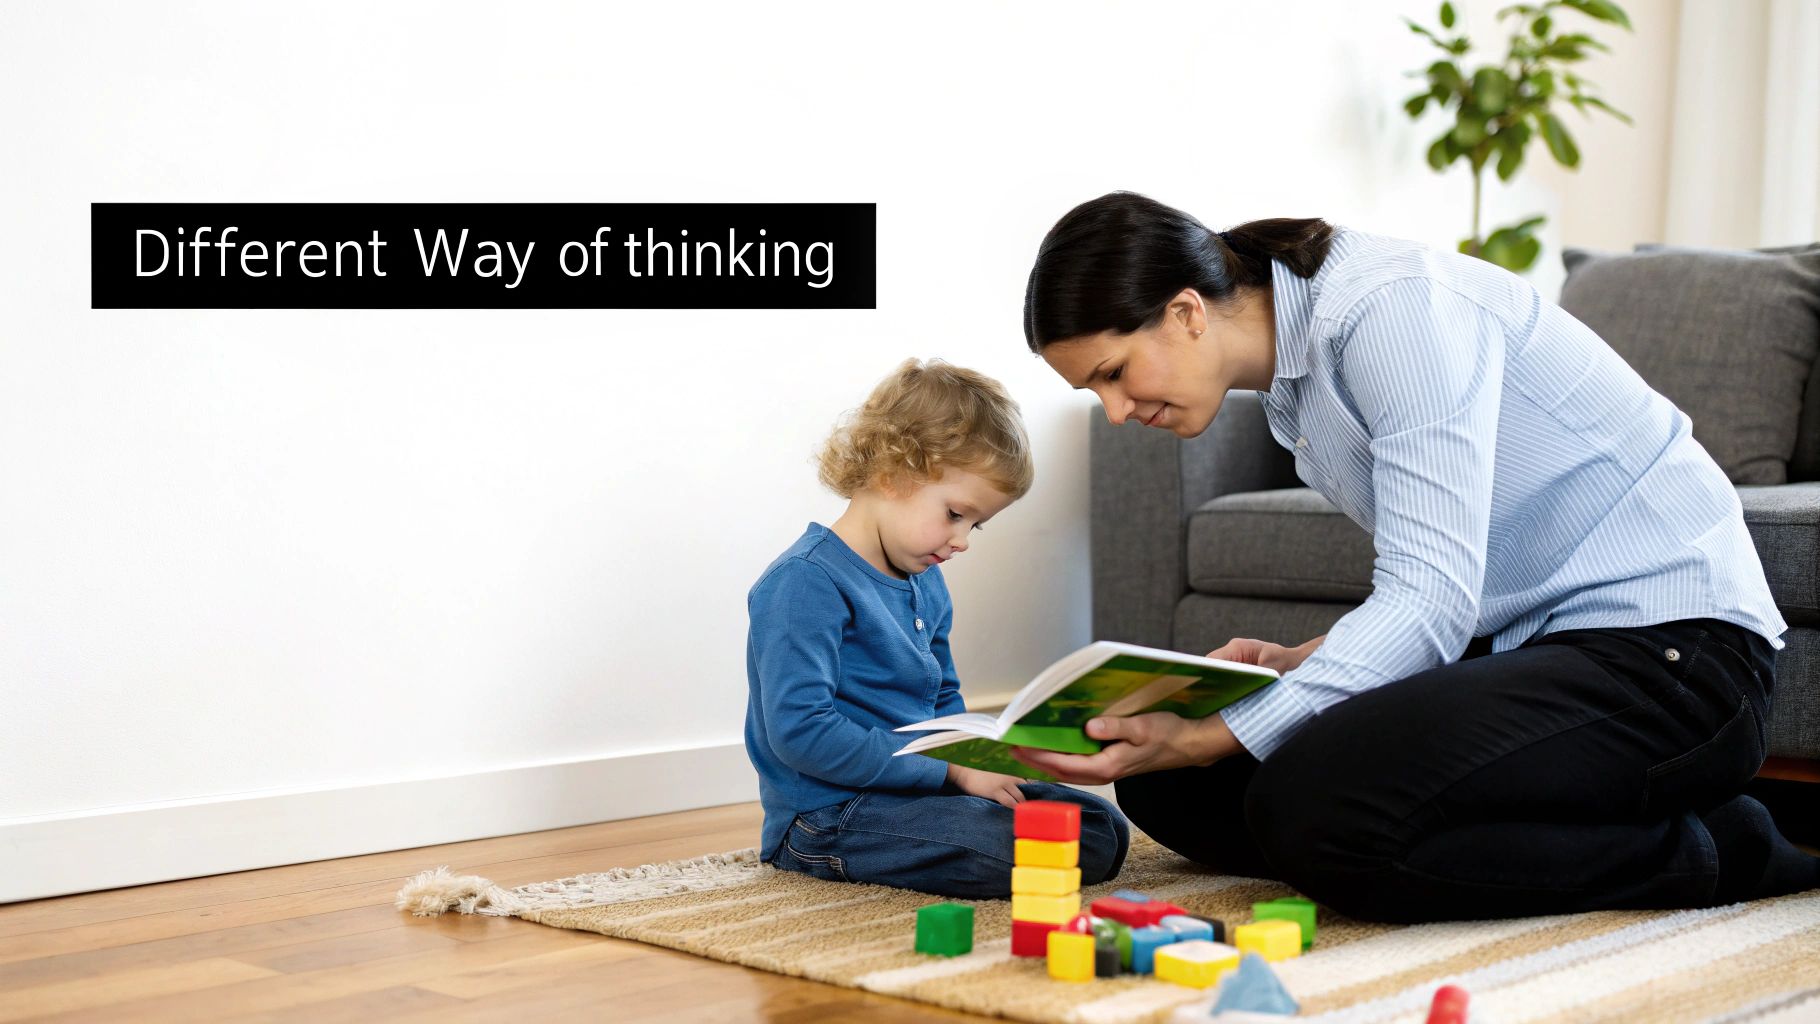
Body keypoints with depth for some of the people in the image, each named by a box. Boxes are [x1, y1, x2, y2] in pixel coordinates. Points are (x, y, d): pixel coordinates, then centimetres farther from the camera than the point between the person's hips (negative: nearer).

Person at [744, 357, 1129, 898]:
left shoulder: (925, 584, 15)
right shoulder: (806, 582, -15)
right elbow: (799, 732, -23)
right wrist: (951, 770, -20)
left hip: (921, 788, 9)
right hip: (832, 822, -9)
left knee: (1102, 829, 0)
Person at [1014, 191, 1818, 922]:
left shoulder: (1395, 309, -18)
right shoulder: (1289, 386, 11)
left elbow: (1431, 600, -25)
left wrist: (1207, 739, -28)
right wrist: (1305, 660, -1)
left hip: (1670, 649, -10)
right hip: (1536, 645, 10)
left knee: (1311, 805, -30)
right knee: (1168, 786, 1)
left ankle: (1715, 851, -10)